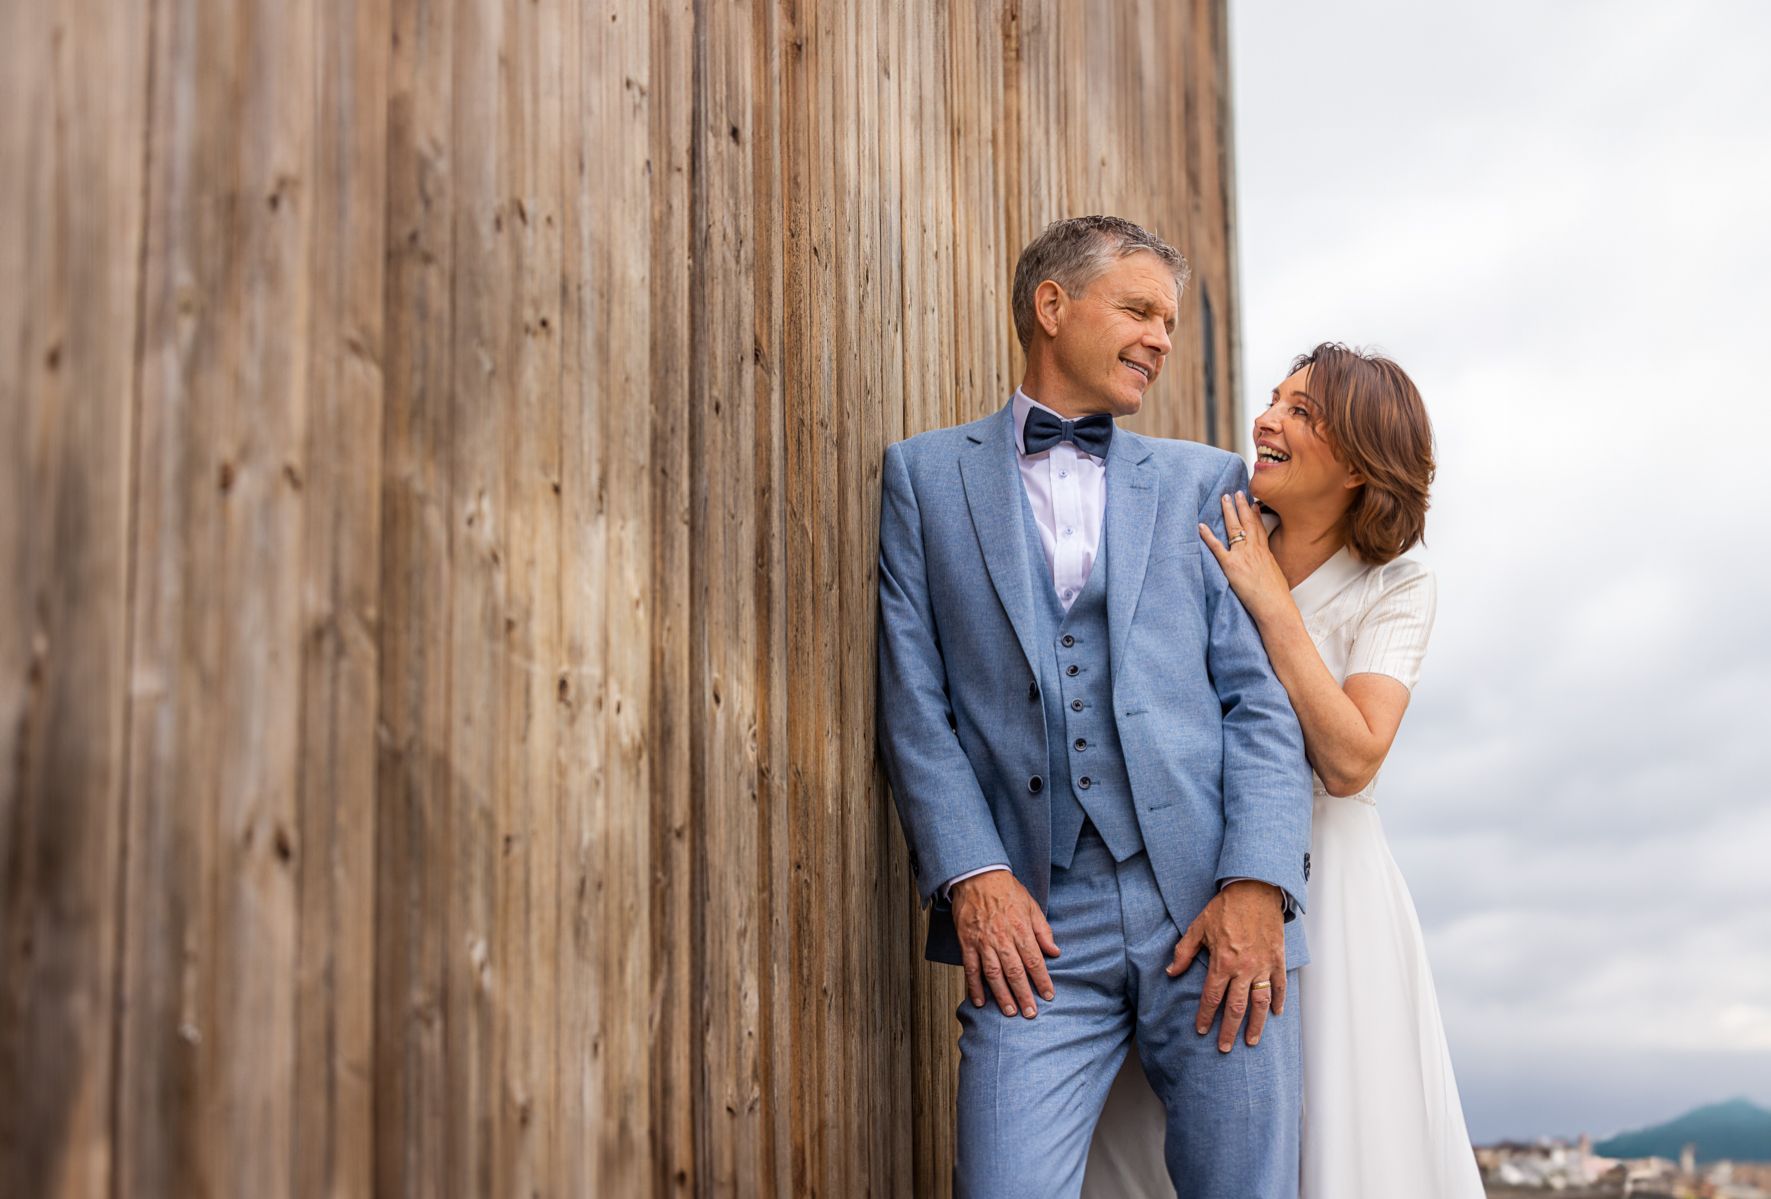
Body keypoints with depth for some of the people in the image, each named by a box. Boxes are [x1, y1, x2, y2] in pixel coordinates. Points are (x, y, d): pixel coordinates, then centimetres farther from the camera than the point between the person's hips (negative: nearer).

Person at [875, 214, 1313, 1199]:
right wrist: (972, 876, -7)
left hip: (1212, 906, 2)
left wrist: (1258, 883, -7)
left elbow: (1259, 696, 7)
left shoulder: (1205, 480, 16)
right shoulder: (925, 475, 12)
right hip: (1035, 926, -1)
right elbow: (915, 702, 5)